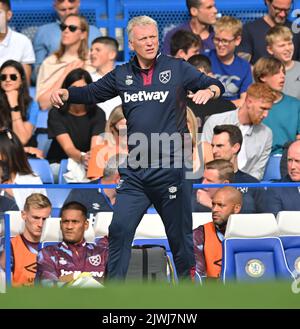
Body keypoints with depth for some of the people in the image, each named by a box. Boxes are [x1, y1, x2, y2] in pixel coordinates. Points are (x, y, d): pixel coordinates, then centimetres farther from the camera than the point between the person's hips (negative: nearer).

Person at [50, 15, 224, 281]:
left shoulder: (176, 69, 0)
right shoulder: (122, 75, 9)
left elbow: (216, 86, 2)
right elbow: (92, 93, 16)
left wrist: (208, 91, -21)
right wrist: (66, 93, -2)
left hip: (170, 167, -3)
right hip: (134, 172, 3)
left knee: (179, 233, 5)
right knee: (120, 229, -2)